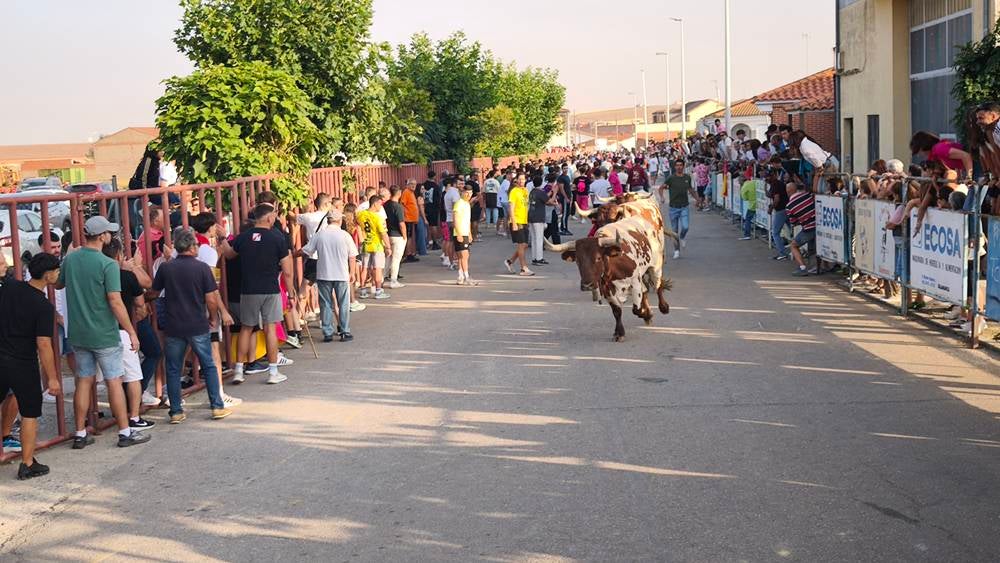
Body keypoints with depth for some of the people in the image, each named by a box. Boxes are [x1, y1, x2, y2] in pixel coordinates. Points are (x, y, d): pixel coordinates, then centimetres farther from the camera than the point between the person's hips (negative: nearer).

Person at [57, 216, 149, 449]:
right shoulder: (108, 265, -17)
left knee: (84, 381, 12)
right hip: (104, 334, -6)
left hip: (78, 333, 6)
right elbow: (115, 302, -19)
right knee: (114, 381, 3)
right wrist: (131, 332, -13)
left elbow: (58, 284, 20)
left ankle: (80, 434, 16)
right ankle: (125, 432, 9)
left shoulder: (70, 259, 2)